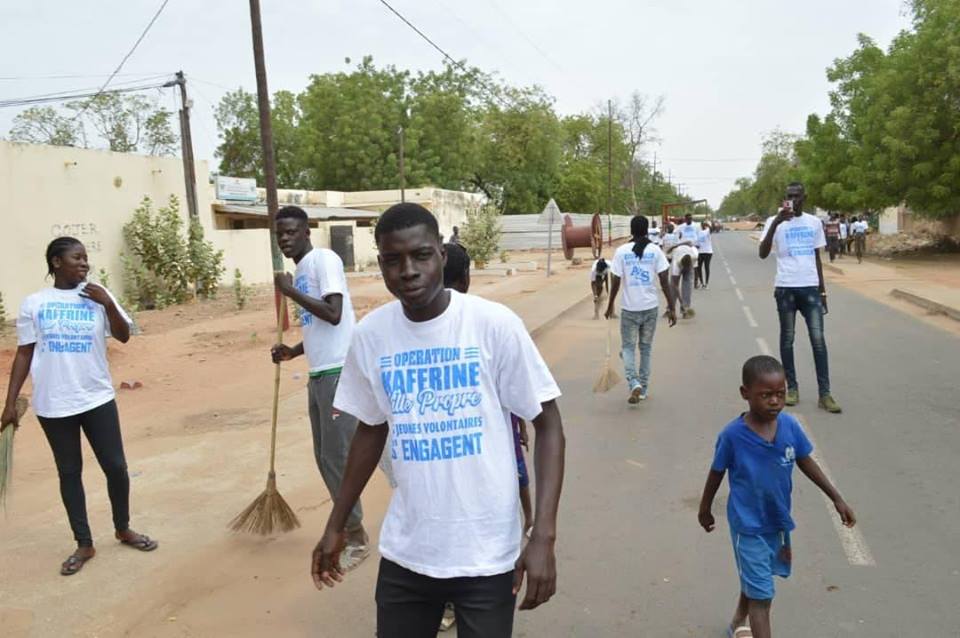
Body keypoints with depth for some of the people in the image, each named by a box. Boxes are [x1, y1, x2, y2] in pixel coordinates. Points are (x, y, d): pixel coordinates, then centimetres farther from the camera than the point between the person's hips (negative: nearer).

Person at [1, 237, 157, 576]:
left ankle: (123, 529, 28)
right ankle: (84, 544, 22)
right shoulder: (34, 303, -1)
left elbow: (123, 336, -2)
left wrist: (108, 303, -17)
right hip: (53, 404, 0)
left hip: (97, 398, 1)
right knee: (69, 472, 10)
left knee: (116, 466, 5)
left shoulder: (97, 295, 0)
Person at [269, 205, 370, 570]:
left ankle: (357, 539, 11)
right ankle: (348, 526, 29)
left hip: (339, 373, -9)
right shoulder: (301, 271, 17)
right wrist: (293, 351, 9)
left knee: (337, 457, -3)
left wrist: (290, 291, -14)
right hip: (318, 375, 10)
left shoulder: (325, 259, -10)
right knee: (324, 458, 15)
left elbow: (333, 314, -21)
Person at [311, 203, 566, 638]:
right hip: (404, 551, 3)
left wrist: (543, 536, -15)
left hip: (486, 553, -3)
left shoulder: (495, 324, -14)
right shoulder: (369, 335, -3)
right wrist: (335, 526, 15)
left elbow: (547, 424, -8)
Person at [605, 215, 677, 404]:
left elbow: (616, 282, -5)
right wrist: (671, 308, 0)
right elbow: (664, 282, -5)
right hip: (651, 307, 2)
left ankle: (635, 383, -12)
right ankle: (643, 389, 21)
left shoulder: (622, 251, -6)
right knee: (646, 348, 15)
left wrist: (610, 305, 8)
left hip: (629, 308, -2)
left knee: (628, 347, 10)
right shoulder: (655, 250, -3)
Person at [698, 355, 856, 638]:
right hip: (748, 525, -5)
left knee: (754, 581, 26)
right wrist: (705, 509, 5)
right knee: (762, 595, -3)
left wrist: (836, 498, 5)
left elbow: (806, 463, 4)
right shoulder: (732, 434, -22)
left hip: (778, 520, 5)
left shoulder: (790, 425, -12)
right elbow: (716, 473, -7)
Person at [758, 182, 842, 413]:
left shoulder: (814, 222, 10)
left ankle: (824, 393, 0)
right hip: (786, 288, -2)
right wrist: (776, 222, -26)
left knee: (818, 339, -3)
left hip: (810, 287, 2)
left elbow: (817, 258, 16)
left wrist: (822, 289, 13)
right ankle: (792, 387, 17)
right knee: (787, 339, 6)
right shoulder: (775, 222, -2)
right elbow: (763, 254, -17)